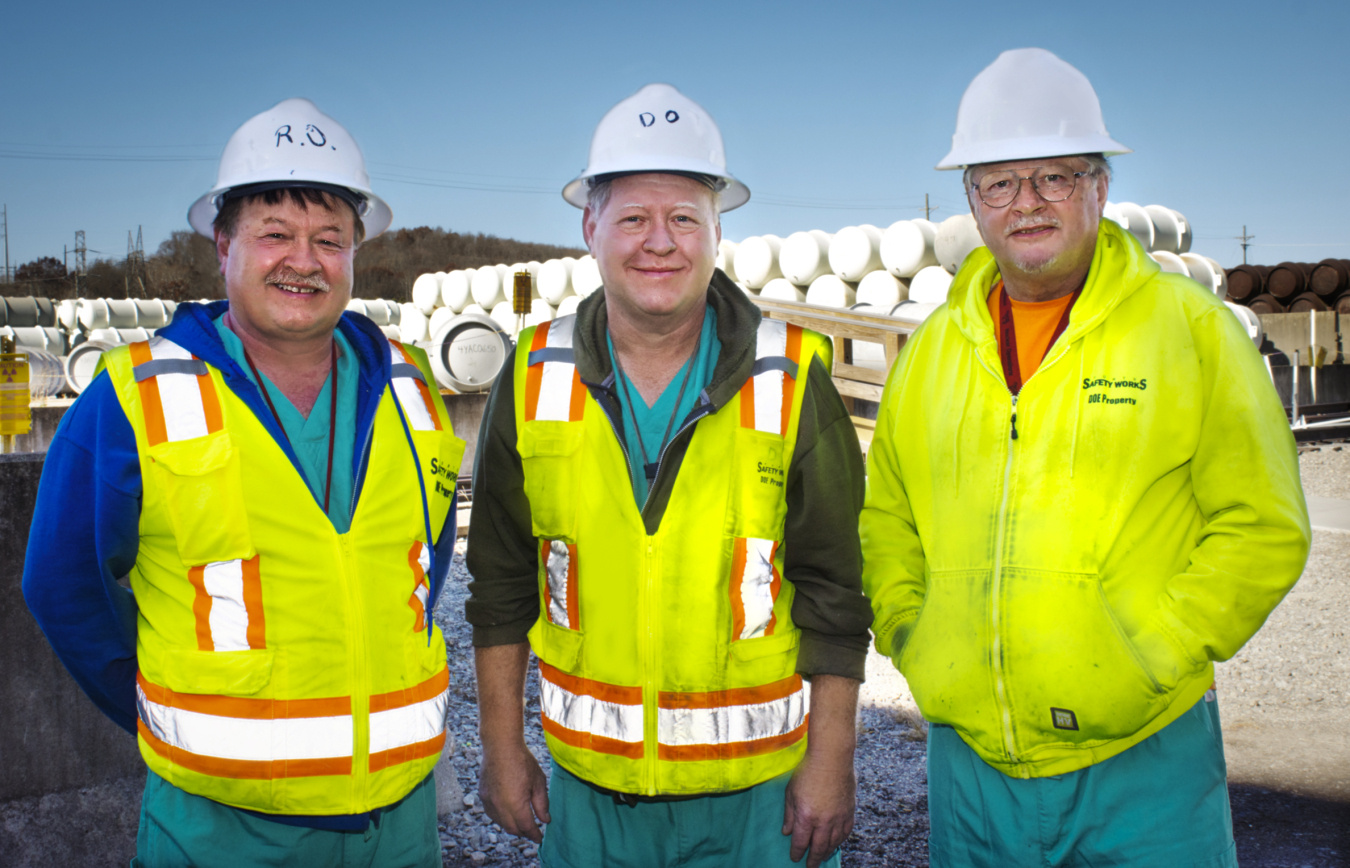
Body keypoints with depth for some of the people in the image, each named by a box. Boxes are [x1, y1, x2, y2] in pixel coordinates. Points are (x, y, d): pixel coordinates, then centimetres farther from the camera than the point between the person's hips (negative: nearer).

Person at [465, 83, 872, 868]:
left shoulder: (792, 381, -6)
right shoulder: (535, 380, -1)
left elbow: (834, 590, -4)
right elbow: (501, 583, 4)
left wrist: (832, 761, -5)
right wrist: (503, 749, 5)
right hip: (588, 785, 2)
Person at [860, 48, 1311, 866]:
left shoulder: (1190, 325, -3)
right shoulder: (934, 347, 6)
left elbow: (1263, 528, -5)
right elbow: (886, 520, 14)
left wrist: (1148, 659, -11)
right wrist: (913, 639, 1)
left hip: (1144, 760, -3)